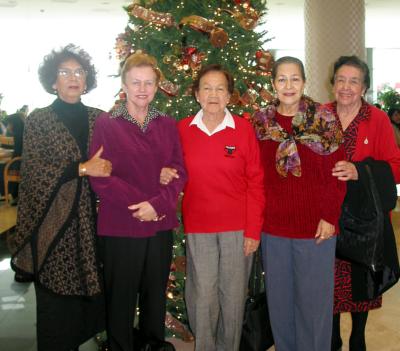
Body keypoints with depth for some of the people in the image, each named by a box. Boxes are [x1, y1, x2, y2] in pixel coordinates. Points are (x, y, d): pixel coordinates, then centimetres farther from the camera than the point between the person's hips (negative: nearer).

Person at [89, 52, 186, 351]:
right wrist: (139, 205, -15)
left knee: (156, 295, 14)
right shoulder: (106, 124, -3)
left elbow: (179, 171, 3)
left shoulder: (167, 125, 8)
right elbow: (100, 176, -9)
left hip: (161, 225, 3)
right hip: (120, 226, -3)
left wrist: (158, 204, -14)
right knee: (121, 298, 8)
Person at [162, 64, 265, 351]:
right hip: (198, 227, 1)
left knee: (233, 294, 9)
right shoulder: (183, 129, 3)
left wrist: (253, 230, -7)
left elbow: (255, 182, -3)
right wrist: (166, 175, -7)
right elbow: (179, 174, 17)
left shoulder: (244, 128, -3)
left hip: (237, 227, -1)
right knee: (202, 296, 6)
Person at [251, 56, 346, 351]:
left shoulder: (324, 120, -6)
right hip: (273, 225, 3)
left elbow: (336, 173, -6)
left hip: (315, 226, -3)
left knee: (313, 299, 8)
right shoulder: (261, 122, 2)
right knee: (279, 298, 15)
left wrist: (330, 216, -10)